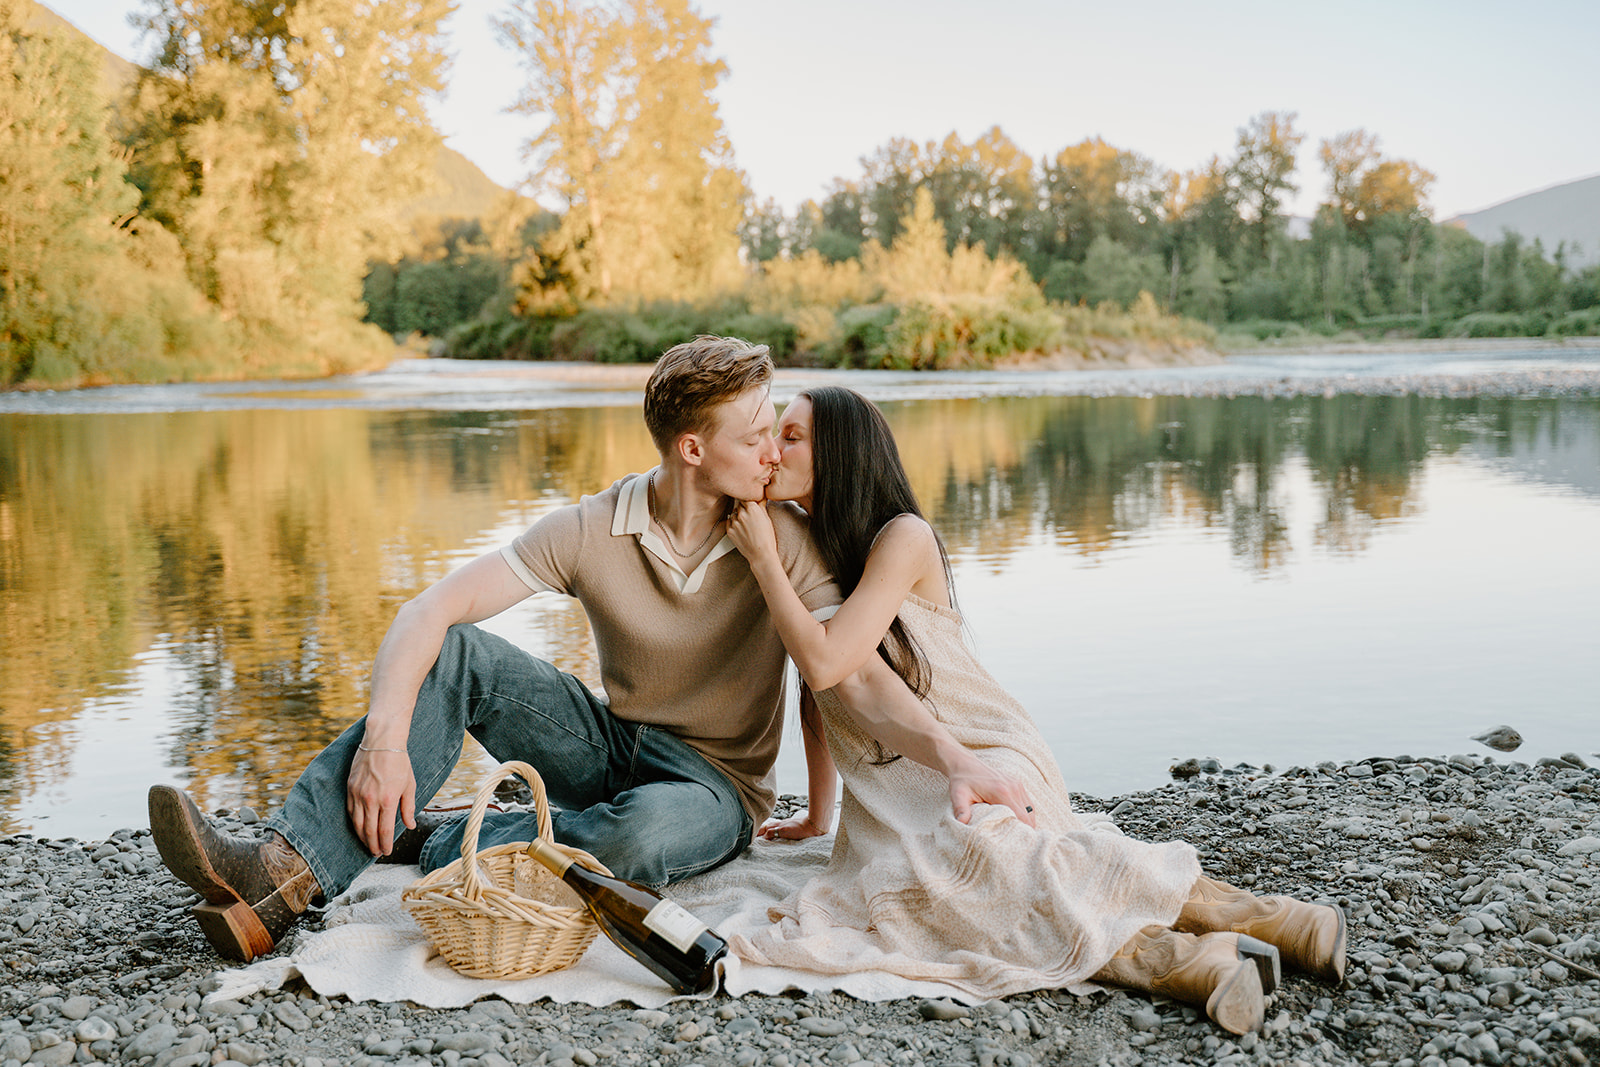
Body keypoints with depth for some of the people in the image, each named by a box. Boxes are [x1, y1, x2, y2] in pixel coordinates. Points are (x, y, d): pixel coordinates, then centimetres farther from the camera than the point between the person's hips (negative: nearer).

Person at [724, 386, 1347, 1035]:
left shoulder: (903, 538, -9)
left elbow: (825, 664, -19)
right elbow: (814, 689, 20)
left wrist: (765, 560, -10)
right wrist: (817, 813, 22)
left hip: (982, 757, -5)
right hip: (895, 796, 5)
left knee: (972, 850, -39)